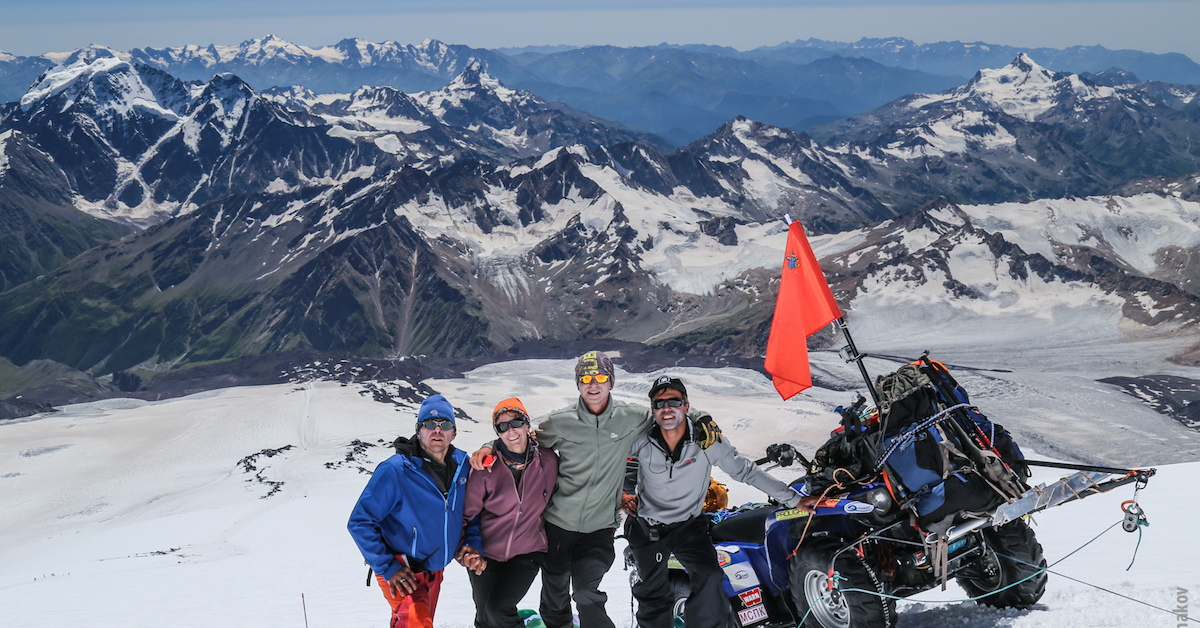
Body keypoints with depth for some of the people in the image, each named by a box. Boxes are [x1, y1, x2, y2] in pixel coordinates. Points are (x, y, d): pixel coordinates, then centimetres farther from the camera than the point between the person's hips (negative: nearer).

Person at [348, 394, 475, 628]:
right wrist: (387, 568, -19)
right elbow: (360, 523, -16)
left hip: (434, 571, 6)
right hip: (402, 574, -6)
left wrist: (474, 546, 1)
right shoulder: (395, 470, -20)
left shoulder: (461, 464, -2)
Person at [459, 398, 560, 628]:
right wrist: (467, 552, -19)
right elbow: (466, 513, -7)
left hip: (527, 551, -1)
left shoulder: (548, 461, -8)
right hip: (485, 555, 1)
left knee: (498, 609, -19)